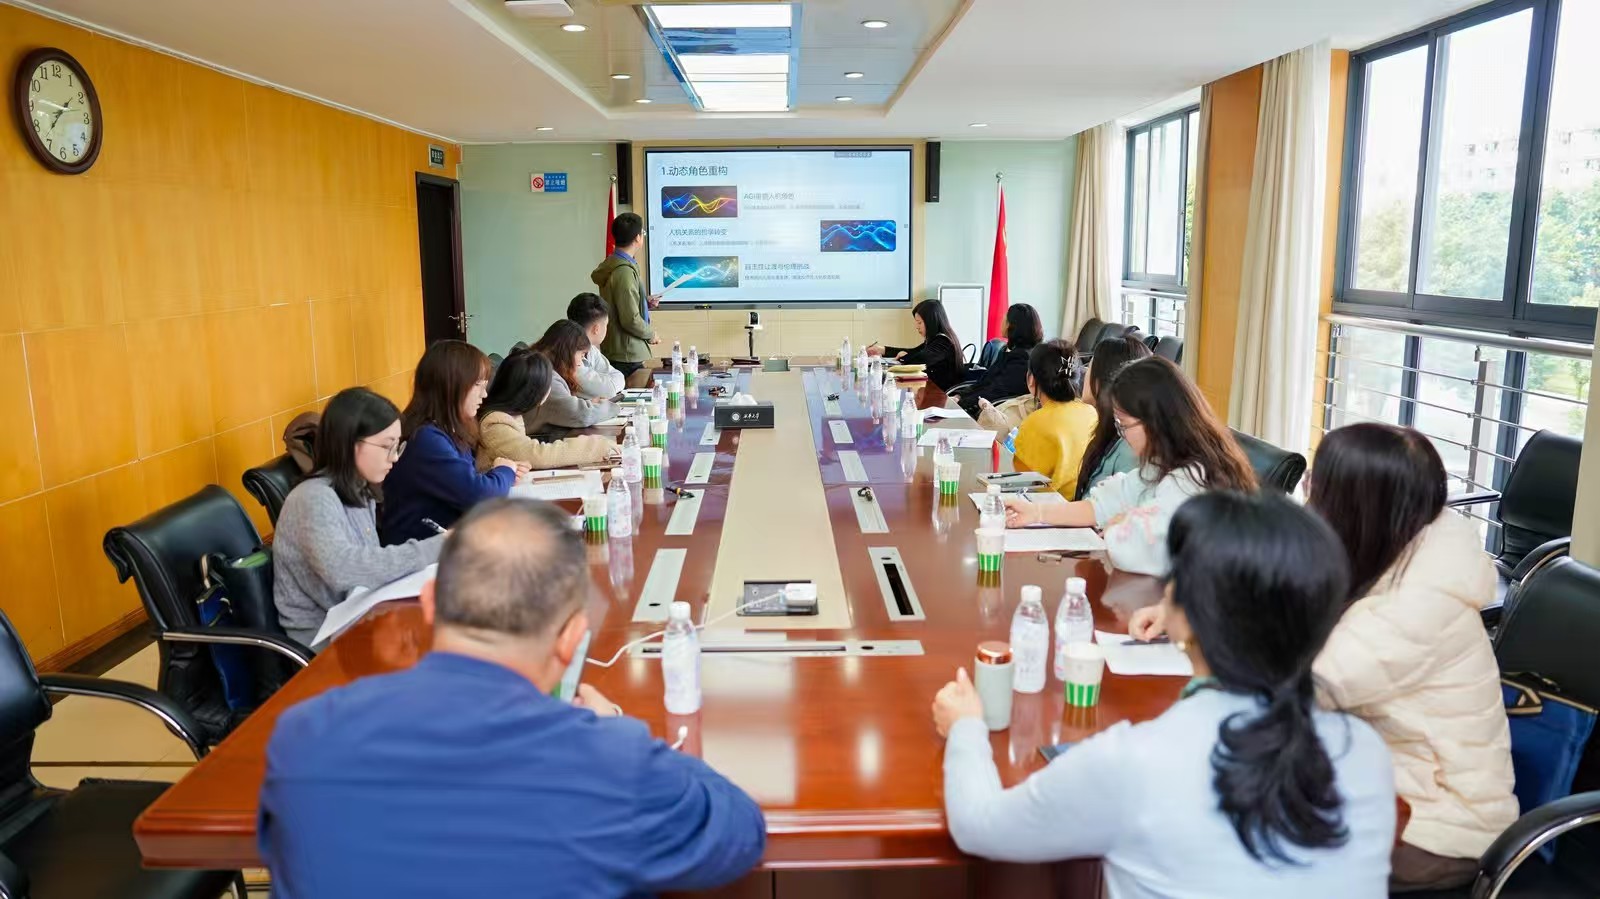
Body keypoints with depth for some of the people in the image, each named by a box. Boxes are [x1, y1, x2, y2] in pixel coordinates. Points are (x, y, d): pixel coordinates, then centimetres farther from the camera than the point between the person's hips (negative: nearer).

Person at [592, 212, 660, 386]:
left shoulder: (612, 265, 10)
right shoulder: (624, 271, -20)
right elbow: (630, 320, -23)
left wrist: (644, 303, 14)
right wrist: (651, 334, -7)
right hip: (627, 357, -10)